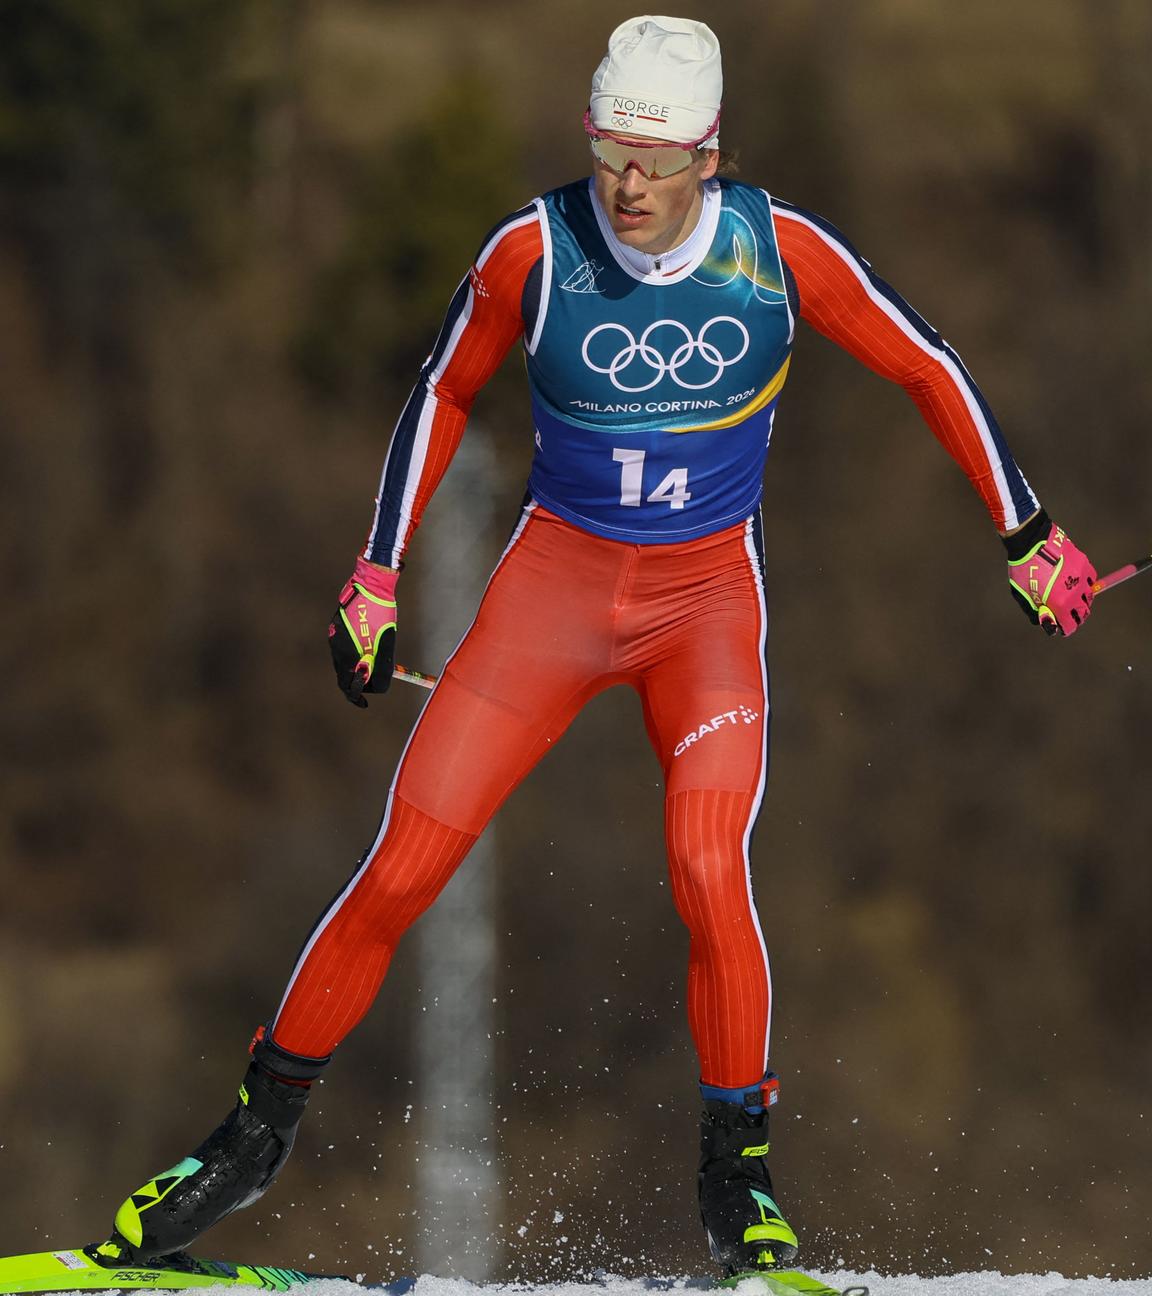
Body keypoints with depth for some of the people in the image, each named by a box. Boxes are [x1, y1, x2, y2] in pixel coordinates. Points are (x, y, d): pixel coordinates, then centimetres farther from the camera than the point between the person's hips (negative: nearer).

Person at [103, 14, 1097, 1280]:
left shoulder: (783, 251, -13)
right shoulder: (533, 251, -13)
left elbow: (929, 371, 1)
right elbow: (444, 392, 5)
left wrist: (1027, 537, 4)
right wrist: (377, 577, 6)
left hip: (709, 598, -1)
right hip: (553, 578, 1)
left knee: (707, 869, -23)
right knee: (401, 869, -8)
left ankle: (736, 1167, -3)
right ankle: (261, 1127, 10)